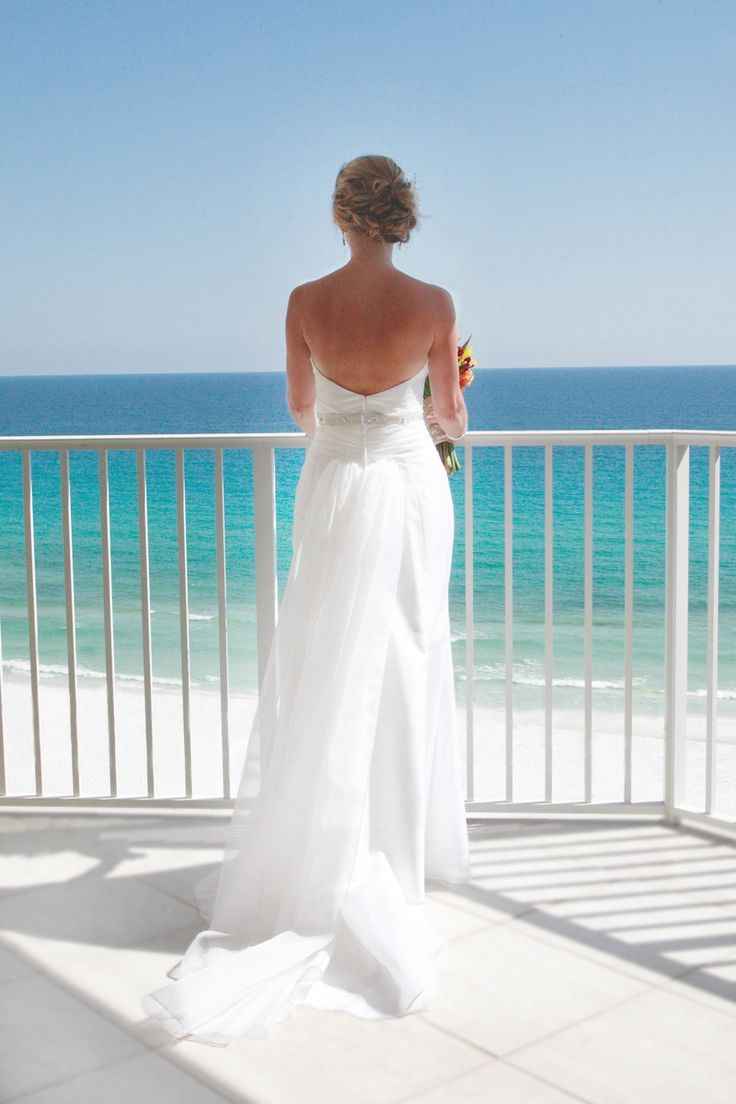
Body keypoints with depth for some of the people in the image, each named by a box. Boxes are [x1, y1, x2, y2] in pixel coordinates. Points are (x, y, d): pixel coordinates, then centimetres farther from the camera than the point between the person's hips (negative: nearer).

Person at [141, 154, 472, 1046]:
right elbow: (451, 412, 4)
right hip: (411, 482, 0)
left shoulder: (305, 302, -6)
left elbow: (300, 409, 7)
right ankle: (403, 849, 20)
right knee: (404, 670, 10)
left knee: (328, 676, 7)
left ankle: (311, 862, 13)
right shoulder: (432, 303, -8)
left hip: (334, 488, 0)